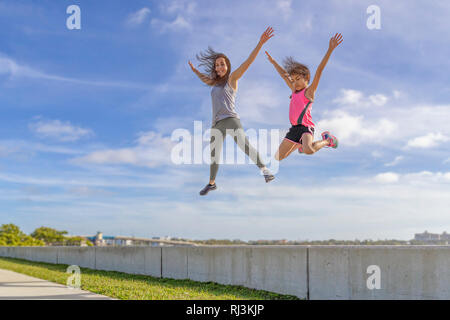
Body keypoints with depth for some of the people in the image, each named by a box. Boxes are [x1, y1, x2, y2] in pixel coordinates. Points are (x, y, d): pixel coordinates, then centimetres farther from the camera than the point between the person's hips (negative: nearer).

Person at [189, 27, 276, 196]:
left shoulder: (232, 78, 4)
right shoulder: (216, 83, 20)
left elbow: (247, 62, -7)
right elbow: (205, 79, 44)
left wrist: (260, 43, -16)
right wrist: (195, 70, 57)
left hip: (230, 119, -7)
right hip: (217, 123, 7)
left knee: (244, 144, -27)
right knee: (214, 155, 13)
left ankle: (264, 169, -32)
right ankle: (211, 183, 27)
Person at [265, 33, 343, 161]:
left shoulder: (309, 91, -4)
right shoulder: (295, 91, 15)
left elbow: (319, 71, -13)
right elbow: (284, 75, 28)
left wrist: (330, 50, -22)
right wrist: (273, 62, 39)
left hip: (306, 127, -8)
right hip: (294, 128, 8)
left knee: (308, 150, -36)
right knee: (278, 157, 12)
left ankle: (327, 140, -4)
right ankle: (299, 145, 38)